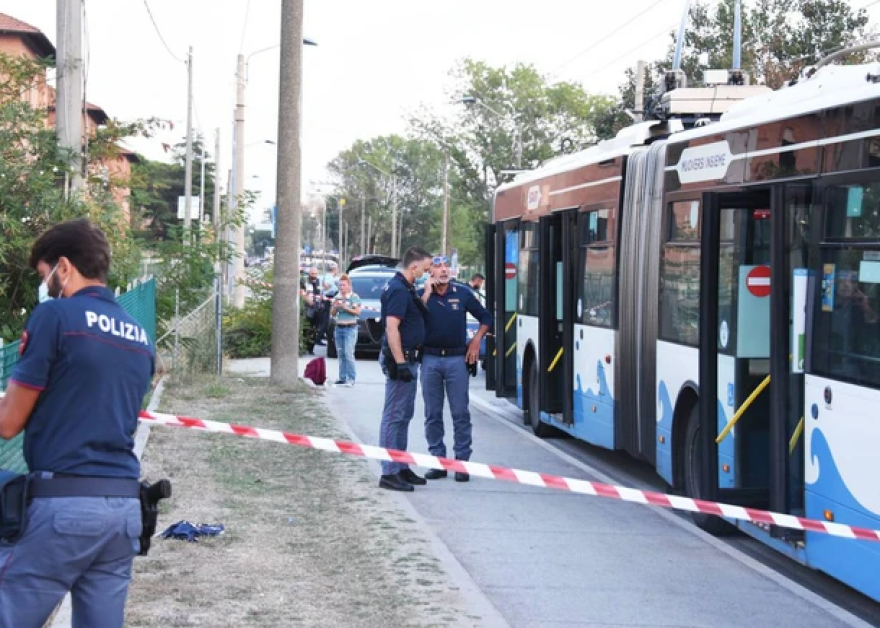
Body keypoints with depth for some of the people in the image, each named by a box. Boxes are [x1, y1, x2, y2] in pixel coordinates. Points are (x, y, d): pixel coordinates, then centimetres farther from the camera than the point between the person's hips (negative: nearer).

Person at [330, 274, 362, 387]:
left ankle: (351, 378, -13)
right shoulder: (337, 297, 15)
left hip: (350, 328, -6)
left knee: (348, 353, -14)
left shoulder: (354, 297, -2)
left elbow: (357, 312, -8)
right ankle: (342, 377, 11)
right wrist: (335, 307, -4)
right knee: (340, 354, 6)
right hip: (339, 327, 6)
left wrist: (346, 308, -16)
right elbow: (332, 314, 16)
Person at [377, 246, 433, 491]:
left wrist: (427, 292, 12)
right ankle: (389, 473, -6)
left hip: (408, 358, 11)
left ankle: (401, 468, 24)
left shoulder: (406, 288, 15)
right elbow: (391, 327, -24)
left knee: (404, 415, 16)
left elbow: (418, 313, 22)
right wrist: (400, 363, -26)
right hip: (400, 359, -11)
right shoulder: (398, 290, -18)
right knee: (394, 416, -8)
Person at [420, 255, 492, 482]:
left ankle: (461, 462, 3)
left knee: (460, 413, -1)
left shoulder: (463, 293, 4)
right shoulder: (422, 294, 3)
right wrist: (427, 293, -14)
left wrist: (476, 341, 2)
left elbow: (485, 318, 13)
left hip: (457, 359, -1)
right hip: (430, 359, 1)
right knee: (433, 414, 5)